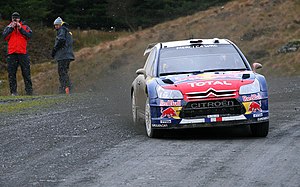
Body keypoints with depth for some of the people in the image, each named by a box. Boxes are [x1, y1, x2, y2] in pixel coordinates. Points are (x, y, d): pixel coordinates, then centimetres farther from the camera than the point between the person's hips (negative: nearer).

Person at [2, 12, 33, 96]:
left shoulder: (25, 27, 12)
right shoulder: (8, 28, 13)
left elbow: (29, 35, -5)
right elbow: (4, 36, -3)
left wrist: (20, 29, -9)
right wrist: (11, 28, -8)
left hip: (23, 53, -1)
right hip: (12, 53, 1)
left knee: (26, 73, 0)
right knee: (11, 74, 0)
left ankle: (29, 91, 3)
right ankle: (13, 91, 4)